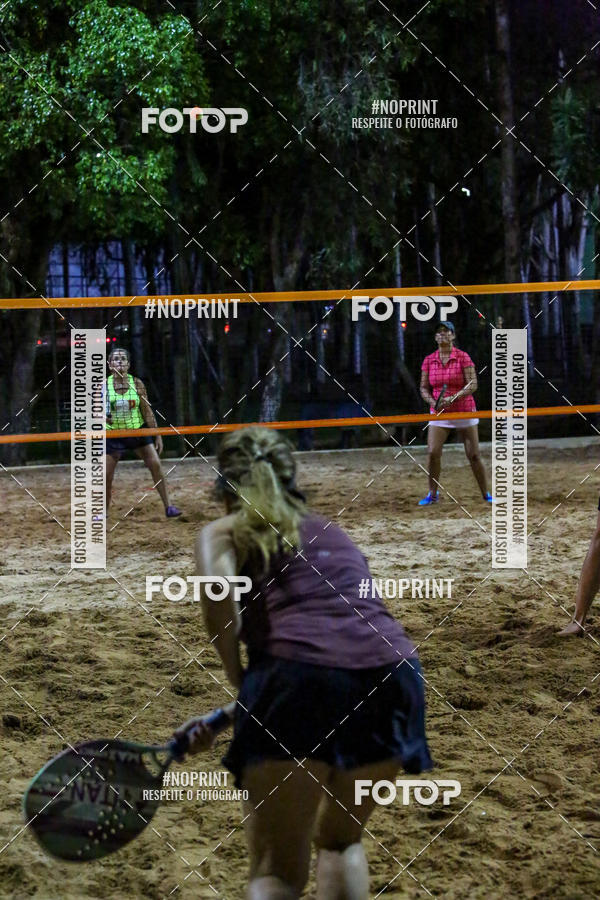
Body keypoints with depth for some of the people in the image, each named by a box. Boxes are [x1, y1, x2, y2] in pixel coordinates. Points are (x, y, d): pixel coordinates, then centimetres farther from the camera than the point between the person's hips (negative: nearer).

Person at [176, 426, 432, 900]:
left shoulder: (224, 532, 18)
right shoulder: (332, 533, 34)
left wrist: (239, 682, 7)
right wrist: (229, 715, 44)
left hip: (301, 675, -4)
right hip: (392, 672, 5)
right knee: (340, 842, 28)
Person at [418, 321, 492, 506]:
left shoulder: (463, 357, -6)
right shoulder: (429, 360, 4)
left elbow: (473, 384, -12)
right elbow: (424, 387, 8)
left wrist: (453, 398, -24)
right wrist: (432, 402, -12)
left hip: (464, 411, -2)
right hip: (439, 414, 2)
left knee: (474, 455, -2)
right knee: (432, 453, -10)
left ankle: (486, 494, 11)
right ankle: (433, 494, 6)